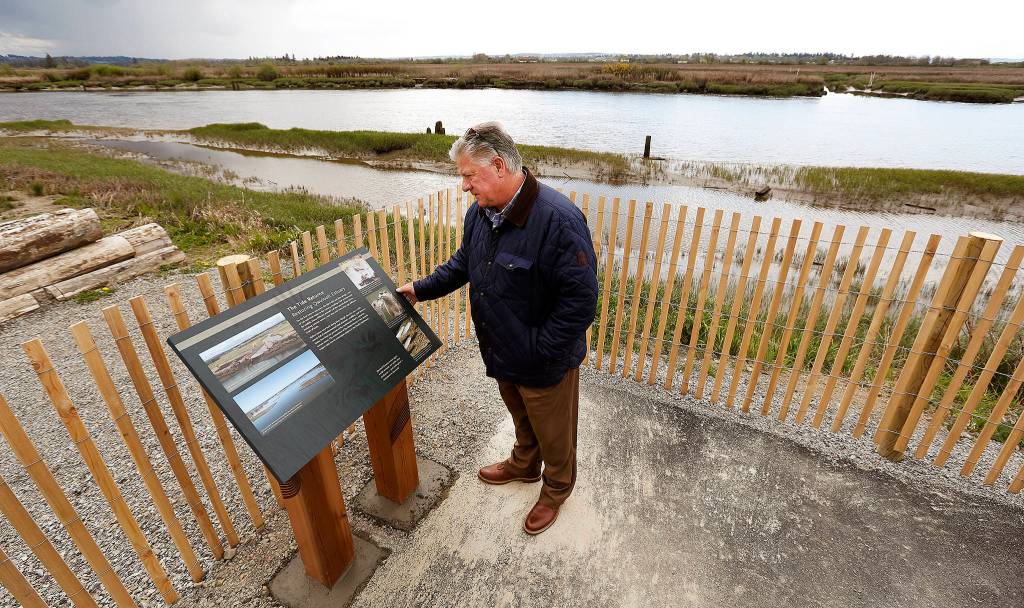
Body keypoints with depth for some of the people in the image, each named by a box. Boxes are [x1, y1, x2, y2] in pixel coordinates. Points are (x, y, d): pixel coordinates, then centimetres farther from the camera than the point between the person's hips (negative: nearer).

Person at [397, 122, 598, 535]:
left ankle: (556, 490, 47)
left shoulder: (558, 219, -31)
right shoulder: (480, 213, -4)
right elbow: (463, 264, 13)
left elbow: (581, 300, -28)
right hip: (503, 354, 7)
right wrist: (421, 289, 5)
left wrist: (537, 350, -25)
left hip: (545, 364, -7)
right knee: (522, 420, 31)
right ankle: (524, 466, 59)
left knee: (553, 434, 19)